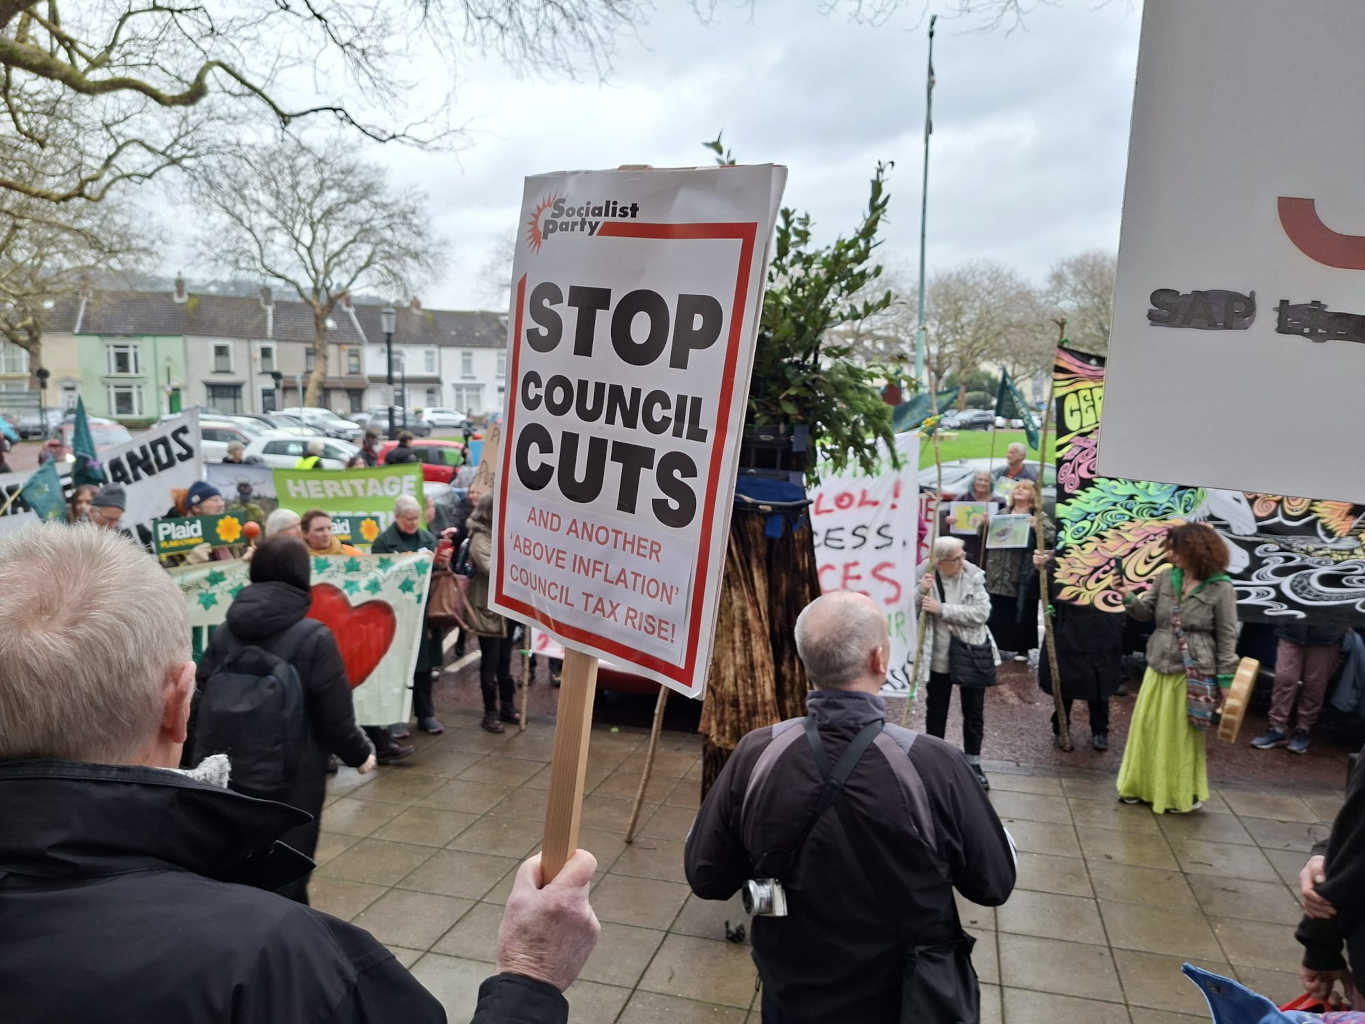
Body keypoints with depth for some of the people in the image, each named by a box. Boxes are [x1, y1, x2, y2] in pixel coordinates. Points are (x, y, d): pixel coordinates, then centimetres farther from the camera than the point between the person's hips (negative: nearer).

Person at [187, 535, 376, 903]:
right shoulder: (314, 638, -14)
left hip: (222, 779, 5)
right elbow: (334, 718, -12)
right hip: (288, 783, -5)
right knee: (284, 886, 8)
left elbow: (199, 709, 3)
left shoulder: (224, 633, 1)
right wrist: (361, 754, 6)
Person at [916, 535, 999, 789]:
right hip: (938, 657, 0)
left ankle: (973, 763, 28)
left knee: (974, 713, 12)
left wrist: (941, 609, -24)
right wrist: (922, 592, -27)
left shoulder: (973, 575, -10)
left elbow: (981, 613, -19)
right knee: (935, 711, 14)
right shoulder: (926, 577, -9)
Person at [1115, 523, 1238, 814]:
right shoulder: (1166, 579, 2)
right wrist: (1128, 597, -11)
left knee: (1184, 734, 7)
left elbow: (1227, 637, -5)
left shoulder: (1220, 589, -10)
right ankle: (1145, 785, 28)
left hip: (1193, 674, -5)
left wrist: (1226, 680, -5)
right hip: (1158, 669, 5)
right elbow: (1146, 612, 10)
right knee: (1147, 728, 12)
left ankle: (1184, 793, 25)